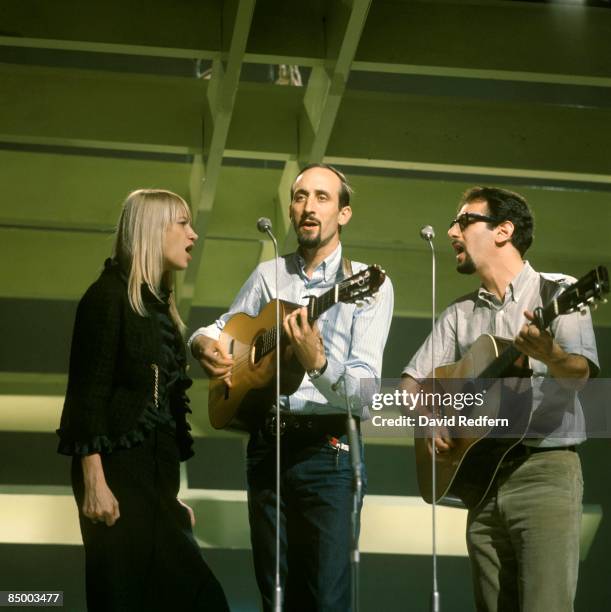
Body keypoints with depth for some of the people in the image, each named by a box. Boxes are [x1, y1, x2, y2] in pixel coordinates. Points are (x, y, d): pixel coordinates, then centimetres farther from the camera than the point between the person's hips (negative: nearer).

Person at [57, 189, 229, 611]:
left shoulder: (160, 304, 18)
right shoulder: (109, 295, -7)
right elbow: (87, 392, -13)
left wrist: (173, 491, 16)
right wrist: (94, 481, -21)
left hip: (156, 470, 8)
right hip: (118, 469, -8)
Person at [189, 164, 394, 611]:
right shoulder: (269, 275, 11)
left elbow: (365, 396, -12)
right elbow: (222, 328, 23)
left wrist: (318, 363, -32)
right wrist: (204, 344, -1)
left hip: (327, 449, -4)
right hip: (266, 444, 5)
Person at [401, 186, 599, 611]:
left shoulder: (556, 292, -2)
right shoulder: (461, 314, 15)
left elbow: (581, 372, -17)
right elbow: (411, 382, 17)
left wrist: (550, 355, -39)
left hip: (546, 469, -6)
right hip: (482, 474, 6)